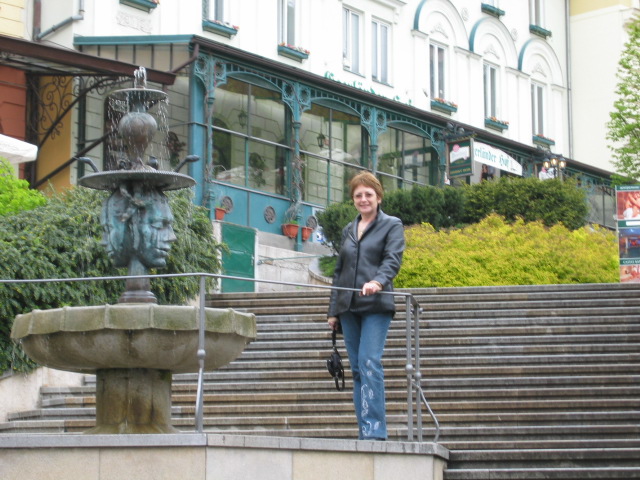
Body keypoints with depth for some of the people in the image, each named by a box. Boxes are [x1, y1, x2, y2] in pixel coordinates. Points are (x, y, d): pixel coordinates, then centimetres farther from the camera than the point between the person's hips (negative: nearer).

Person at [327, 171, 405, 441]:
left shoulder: (392, 226, 5)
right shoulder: (348, 231, 21)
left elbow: (393, 260, -11)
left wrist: (378, 281, -31)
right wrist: (333, 310, 16)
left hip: (376, 307, -5)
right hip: (348, 307, 6)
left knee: (370, 363, -17)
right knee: (357, 368, 4)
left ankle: (374, 431, -20)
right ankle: (365, 432, 6)